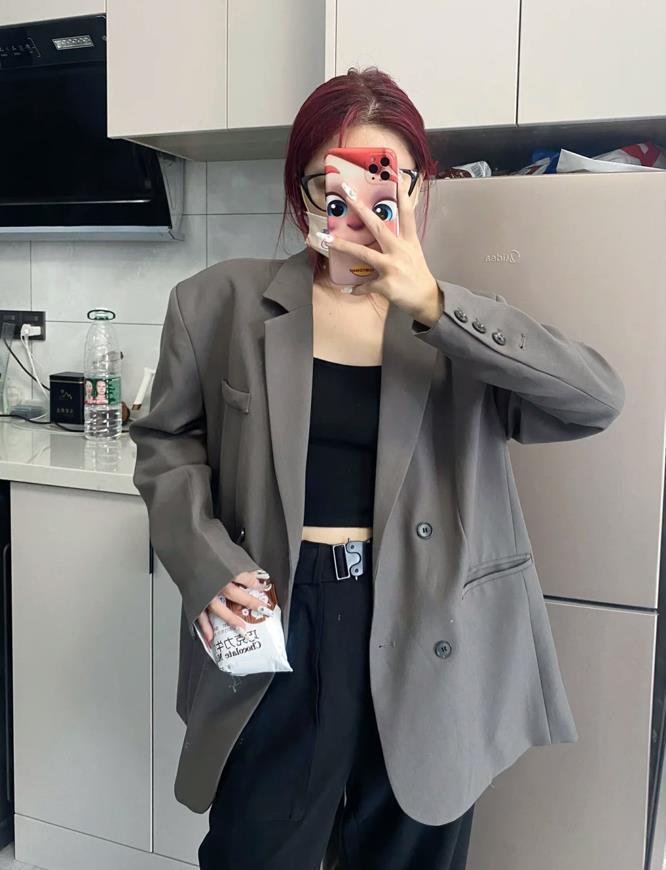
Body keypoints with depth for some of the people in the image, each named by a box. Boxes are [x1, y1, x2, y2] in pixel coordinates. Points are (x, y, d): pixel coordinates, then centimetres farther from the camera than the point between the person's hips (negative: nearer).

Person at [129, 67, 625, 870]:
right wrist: (207, 562, -10)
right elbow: (168, 441, 8)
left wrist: (434, 306, -22)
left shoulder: (461, 325, 2)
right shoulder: (220, 303, 1)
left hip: (428, 641, 1)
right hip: (277, 626, 0)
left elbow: (597, 401, -12)